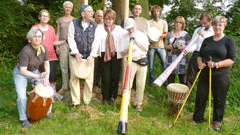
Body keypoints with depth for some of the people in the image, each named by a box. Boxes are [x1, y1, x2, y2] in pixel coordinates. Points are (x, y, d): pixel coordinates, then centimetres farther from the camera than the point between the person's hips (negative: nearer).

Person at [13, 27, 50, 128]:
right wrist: (38, 77, -35)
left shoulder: (44, 49, -13)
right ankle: (23, 119, 10)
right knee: (22, 97, -17)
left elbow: (47, 64, -1)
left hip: (34, 71, 5)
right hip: (20, 73, -5)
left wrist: (46, 77, -13)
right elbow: (23, 71, -29)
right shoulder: (26, 51, -30)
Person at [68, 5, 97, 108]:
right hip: (75, 56, 0)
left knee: (89, 79, 1)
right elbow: (71, 39, -2)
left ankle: (87, 101, 20)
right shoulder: (73, 23, 0)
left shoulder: (94, 26, 2)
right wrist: (76, 53, -13)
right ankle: (75, 102, 18)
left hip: (89, 57, 1)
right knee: (74, 78, 3)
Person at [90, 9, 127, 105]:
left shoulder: (119, 29, 7)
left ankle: (112, 97, 24)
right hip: (104, 55, -1)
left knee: (115, 77, 5)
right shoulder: (100, 27, 5)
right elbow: (96, 41, -5)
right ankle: (105, 98, 17)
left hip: (116, 55, 1)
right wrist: (92, 54, -13)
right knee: (105, 77, -1)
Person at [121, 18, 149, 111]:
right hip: (131, 62, -1)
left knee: (141, 84, 4)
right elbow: (123, 52, 5)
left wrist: (136, 40, -10)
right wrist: (128, 50, -17)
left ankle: (138, 103, 17)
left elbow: (146, 49, -4)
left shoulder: (142, 35, 8)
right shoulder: (124, 37, 8)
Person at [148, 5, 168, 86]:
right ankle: (152, 82, 17)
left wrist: (162, 35, -11)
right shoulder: (149, 22, 7)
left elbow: (166, 34, 12)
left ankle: (166, 81, 12)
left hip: (160, 46, 1)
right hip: (151, 46, -1)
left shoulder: (164, 22, 12)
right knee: (151, 65, 3)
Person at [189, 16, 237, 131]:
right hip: (205, 74, 4)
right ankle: (198, 118, 23)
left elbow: (232, 59, -7)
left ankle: (217, 121, 28)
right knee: (200, 96, 6)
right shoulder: (207, 40, 11)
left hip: (221, 75, -3)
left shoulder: (229, 41, -1)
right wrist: (200, 63, -6)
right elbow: (200, 55, 16)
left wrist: (216, 64, -19)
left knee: (219, 99, 7)